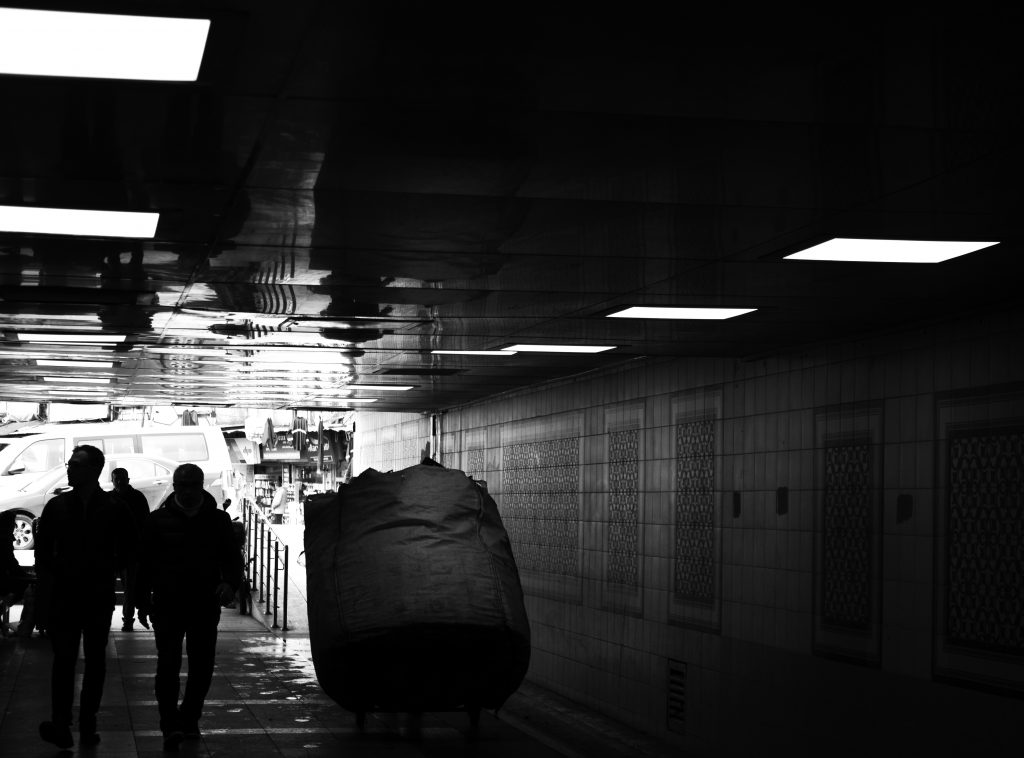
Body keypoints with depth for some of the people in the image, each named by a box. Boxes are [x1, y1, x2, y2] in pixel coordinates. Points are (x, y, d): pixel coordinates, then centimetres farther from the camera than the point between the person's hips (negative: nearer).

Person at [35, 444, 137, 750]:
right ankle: (61, 725, -10)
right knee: (64, 658, -7)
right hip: (63, 595, 0)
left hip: (99, 595, 0)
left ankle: (87, 725, 13)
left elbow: (129, 547, 7)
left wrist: (110, 571, -1)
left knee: (95, 661, 7)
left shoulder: (114, 509, -2)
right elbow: (43, 549, 9)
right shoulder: (56, 506, 3)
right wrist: (47, 576, -1)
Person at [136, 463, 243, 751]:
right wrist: (143, 601, 2)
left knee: (202, 668, 8)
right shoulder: (158, 520, 3)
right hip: (168, 605, -2)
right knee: (168, 665, -10)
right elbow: (145, 563, 6)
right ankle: (171, 726, -12)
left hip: (206, 605, 2)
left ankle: (189, 720, 23)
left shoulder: (218, 519, 6)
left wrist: (230, 583, -13)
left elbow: (232, 558, 8)